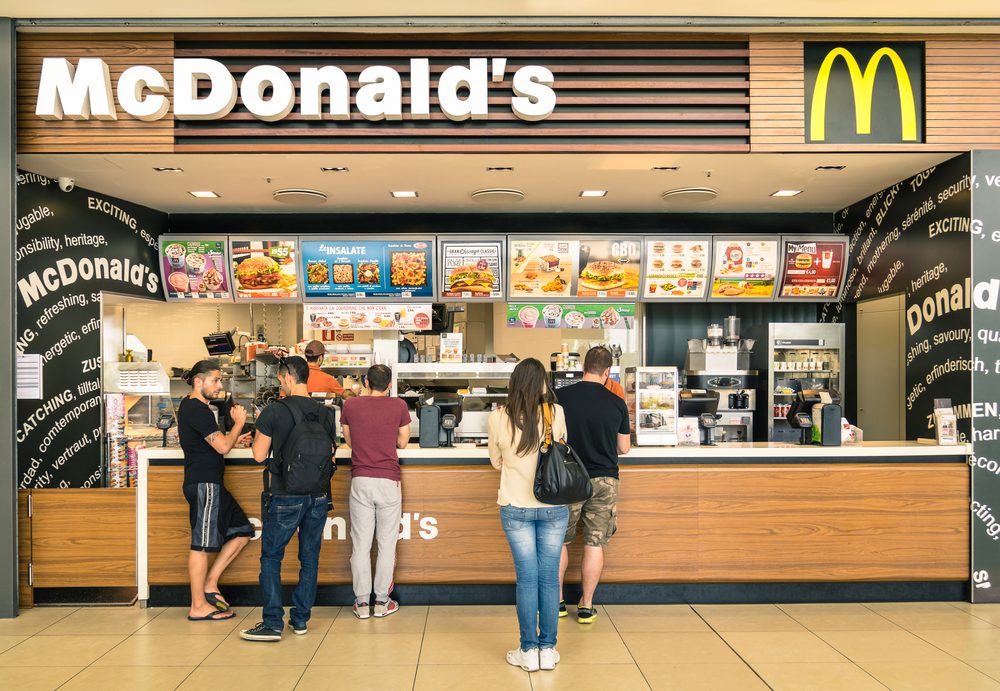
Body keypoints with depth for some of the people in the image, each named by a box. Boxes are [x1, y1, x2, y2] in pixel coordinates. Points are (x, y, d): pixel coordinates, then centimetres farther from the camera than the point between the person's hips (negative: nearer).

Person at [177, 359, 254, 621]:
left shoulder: (189, 405, 17)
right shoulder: (197, 410, -16)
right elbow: (222, 447, -19)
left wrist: (233, 440, 12)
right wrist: (238, 422, -5)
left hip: (210, 484, 11)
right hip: (204, 484, -11)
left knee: (241, 531, 12)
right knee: (201, 545, -3)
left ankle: (210, 584, 16)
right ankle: (198, 607, 5)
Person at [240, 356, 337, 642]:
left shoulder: (274, 412, -10)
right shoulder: (325, 413, 4)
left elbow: (259, 455, -6)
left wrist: (257, 436, 12)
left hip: (285, 497, -4)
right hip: (319, 496, 4)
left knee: (271, 557, 6)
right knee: (310, 557, 12)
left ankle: (273, 623, 3)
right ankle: (300, 619, 19)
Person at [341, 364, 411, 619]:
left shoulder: (351, 405, 2)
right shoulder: (399, 406, -2)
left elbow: (349, 441, 13)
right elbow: (403, 442, 8)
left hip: (360, 481, 1)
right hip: (388, 480, -1)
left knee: (360, 544, 7)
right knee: (387, 543, 7)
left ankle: (362, 603, 12)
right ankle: (382, 601, 13)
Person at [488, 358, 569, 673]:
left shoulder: (498, 418, -8)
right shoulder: (557, 413, -7)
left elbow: (496, 461, 7)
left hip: (516, 507, 0)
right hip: (553, 505, 1)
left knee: (527, 578, 6)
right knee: (549, 577, 8)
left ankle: (528, 651, 13)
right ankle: (548, 650, 16)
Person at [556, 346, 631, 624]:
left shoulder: (560, 397, -8)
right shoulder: (617, 404, -4)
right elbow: (624, 448, 6)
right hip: (604, 480, 1)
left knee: (559, 541, 14)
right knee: (595, 543, 8)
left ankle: (557, 601, 22)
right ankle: (586, 606, 15)